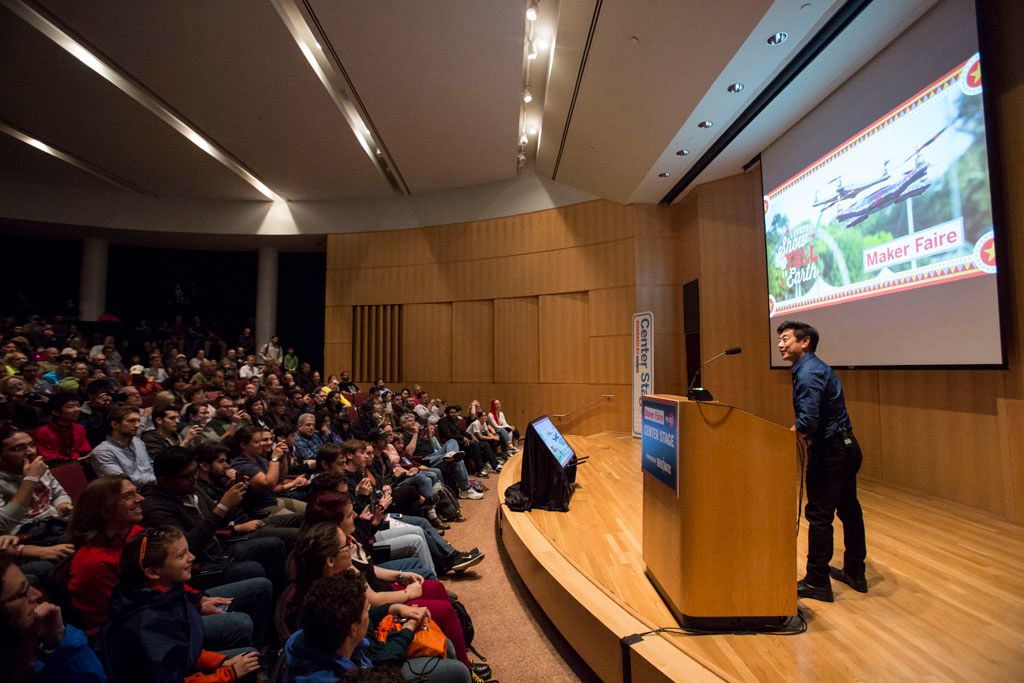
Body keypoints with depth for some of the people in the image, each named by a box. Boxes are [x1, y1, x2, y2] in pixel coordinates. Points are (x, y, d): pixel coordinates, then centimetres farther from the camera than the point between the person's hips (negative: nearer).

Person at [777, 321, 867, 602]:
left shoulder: (808, 372, -20)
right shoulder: (813, 367, 12)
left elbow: (808, 423, -27)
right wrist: (795, 430, 5)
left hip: (830, 452, -11)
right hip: (845, 447, 11)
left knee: (819, 515, -1)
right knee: (849, 510, 19)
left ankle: (817, 582, 11)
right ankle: (855, 573, 35)